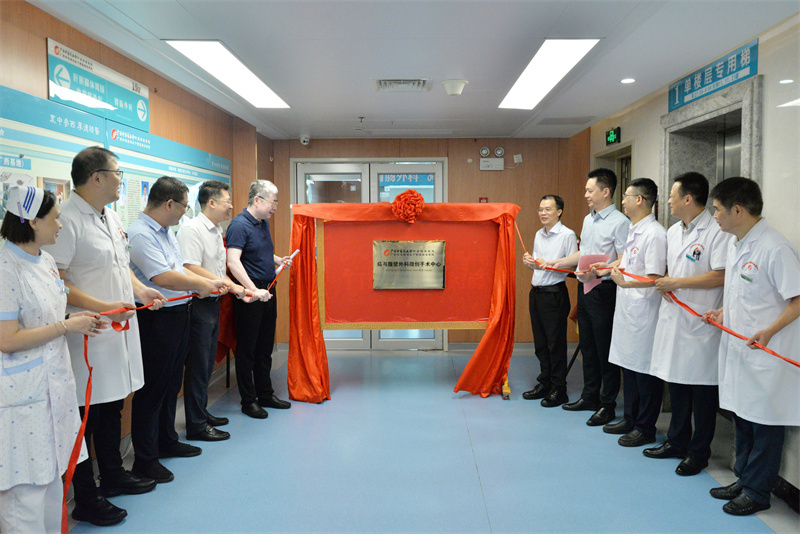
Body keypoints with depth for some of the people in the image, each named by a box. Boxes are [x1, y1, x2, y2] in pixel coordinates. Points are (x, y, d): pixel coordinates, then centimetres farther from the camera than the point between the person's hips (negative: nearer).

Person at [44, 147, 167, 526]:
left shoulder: (111, 216, 11)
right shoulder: (67, 219, -18)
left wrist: (139, 290, 9)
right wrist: (103, 307, -25)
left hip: (120, 327, 9)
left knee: (113, 406, 21)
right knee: (86, 416, 3)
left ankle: (113, 475, 38)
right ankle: (85, 501, 18)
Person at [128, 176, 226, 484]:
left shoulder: (166, 232, 14)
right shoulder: (140, 234, -18)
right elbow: (163, 277, -25)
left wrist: (210, 283, 10)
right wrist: (200, 285, -14)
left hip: (178, 314, 10)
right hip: (156, 319, -10)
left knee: (171, 384, 19)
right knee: (152, 388, 0)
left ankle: (167, 441, 34)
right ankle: (144, 459, 12)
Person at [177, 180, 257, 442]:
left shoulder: (217, 231, 15)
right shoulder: (191, 229, -15)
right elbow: (192, 269, -23)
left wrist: (238, 289, 10)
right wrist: (230, 285, -19)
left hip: (213, 303, 9)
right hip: (198, 304, -9)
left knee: (207, 363, 17)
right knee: (198, 366, -2)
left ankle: (202, 412, 31)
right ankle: (196, 425, 8)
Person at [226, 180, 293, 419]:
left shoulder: (263, 223, 13)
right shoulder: (239, 225, -15)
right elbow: (233, 262, -25)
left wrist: (279, 260, 10)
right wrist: (253, 290, -31)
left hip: (267, 292, 9)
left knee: (265, 347, 16)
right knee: (247, 349, 3)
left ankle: (265, 394, 29)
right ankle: (248, 401, 14)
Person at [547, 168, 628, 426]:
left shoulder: (619, 222, -12)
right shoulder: (588, 220, 15)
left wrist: (597, 271, -28)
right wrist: (556, 263, 19)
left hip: (604, 290, -9)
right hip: (585, 289, 9)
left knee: (605, 349, 0)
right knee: (587, 345, 16)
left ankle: (607, 405, 10)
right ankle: (590, 396, 28)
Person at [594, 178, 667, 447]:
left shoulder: (654, 234, -18)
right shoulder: (633, 230, 12)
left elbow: (656, 277, -22)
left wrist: (624, 282, -29)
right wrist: (607, 268, 18)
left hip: (643, 309, -10)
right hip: (627, 307, 10)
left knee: (645, 369, 1)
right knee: (629, 364, 18)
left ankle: (645, 428, 14)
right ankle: (630, 418, 32)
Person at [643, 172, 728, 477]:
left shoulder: (716, 232, -14)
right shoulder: (673, 231, 13)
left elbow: (721, 276, -21)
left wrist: (677, 283, -17)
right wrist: (663, 284, 2)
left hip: (700, 323, -8)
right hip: (673, 318, 8)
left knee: (702, 388, 3)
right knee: (675, 382, 16)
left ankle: (699, 451, 17)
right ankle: (677, 442, 30)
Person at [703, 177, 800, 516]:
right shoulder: (735, 244, 9)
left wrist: (769, 331, -27)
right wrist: (724, 312, 8)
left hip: (766, 353, -9)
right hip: (737, 348, 9)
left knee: (765, 422, 5)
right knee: (741, 416, 18)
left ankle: (757, 492, 19)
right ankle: (743, 479, 33)